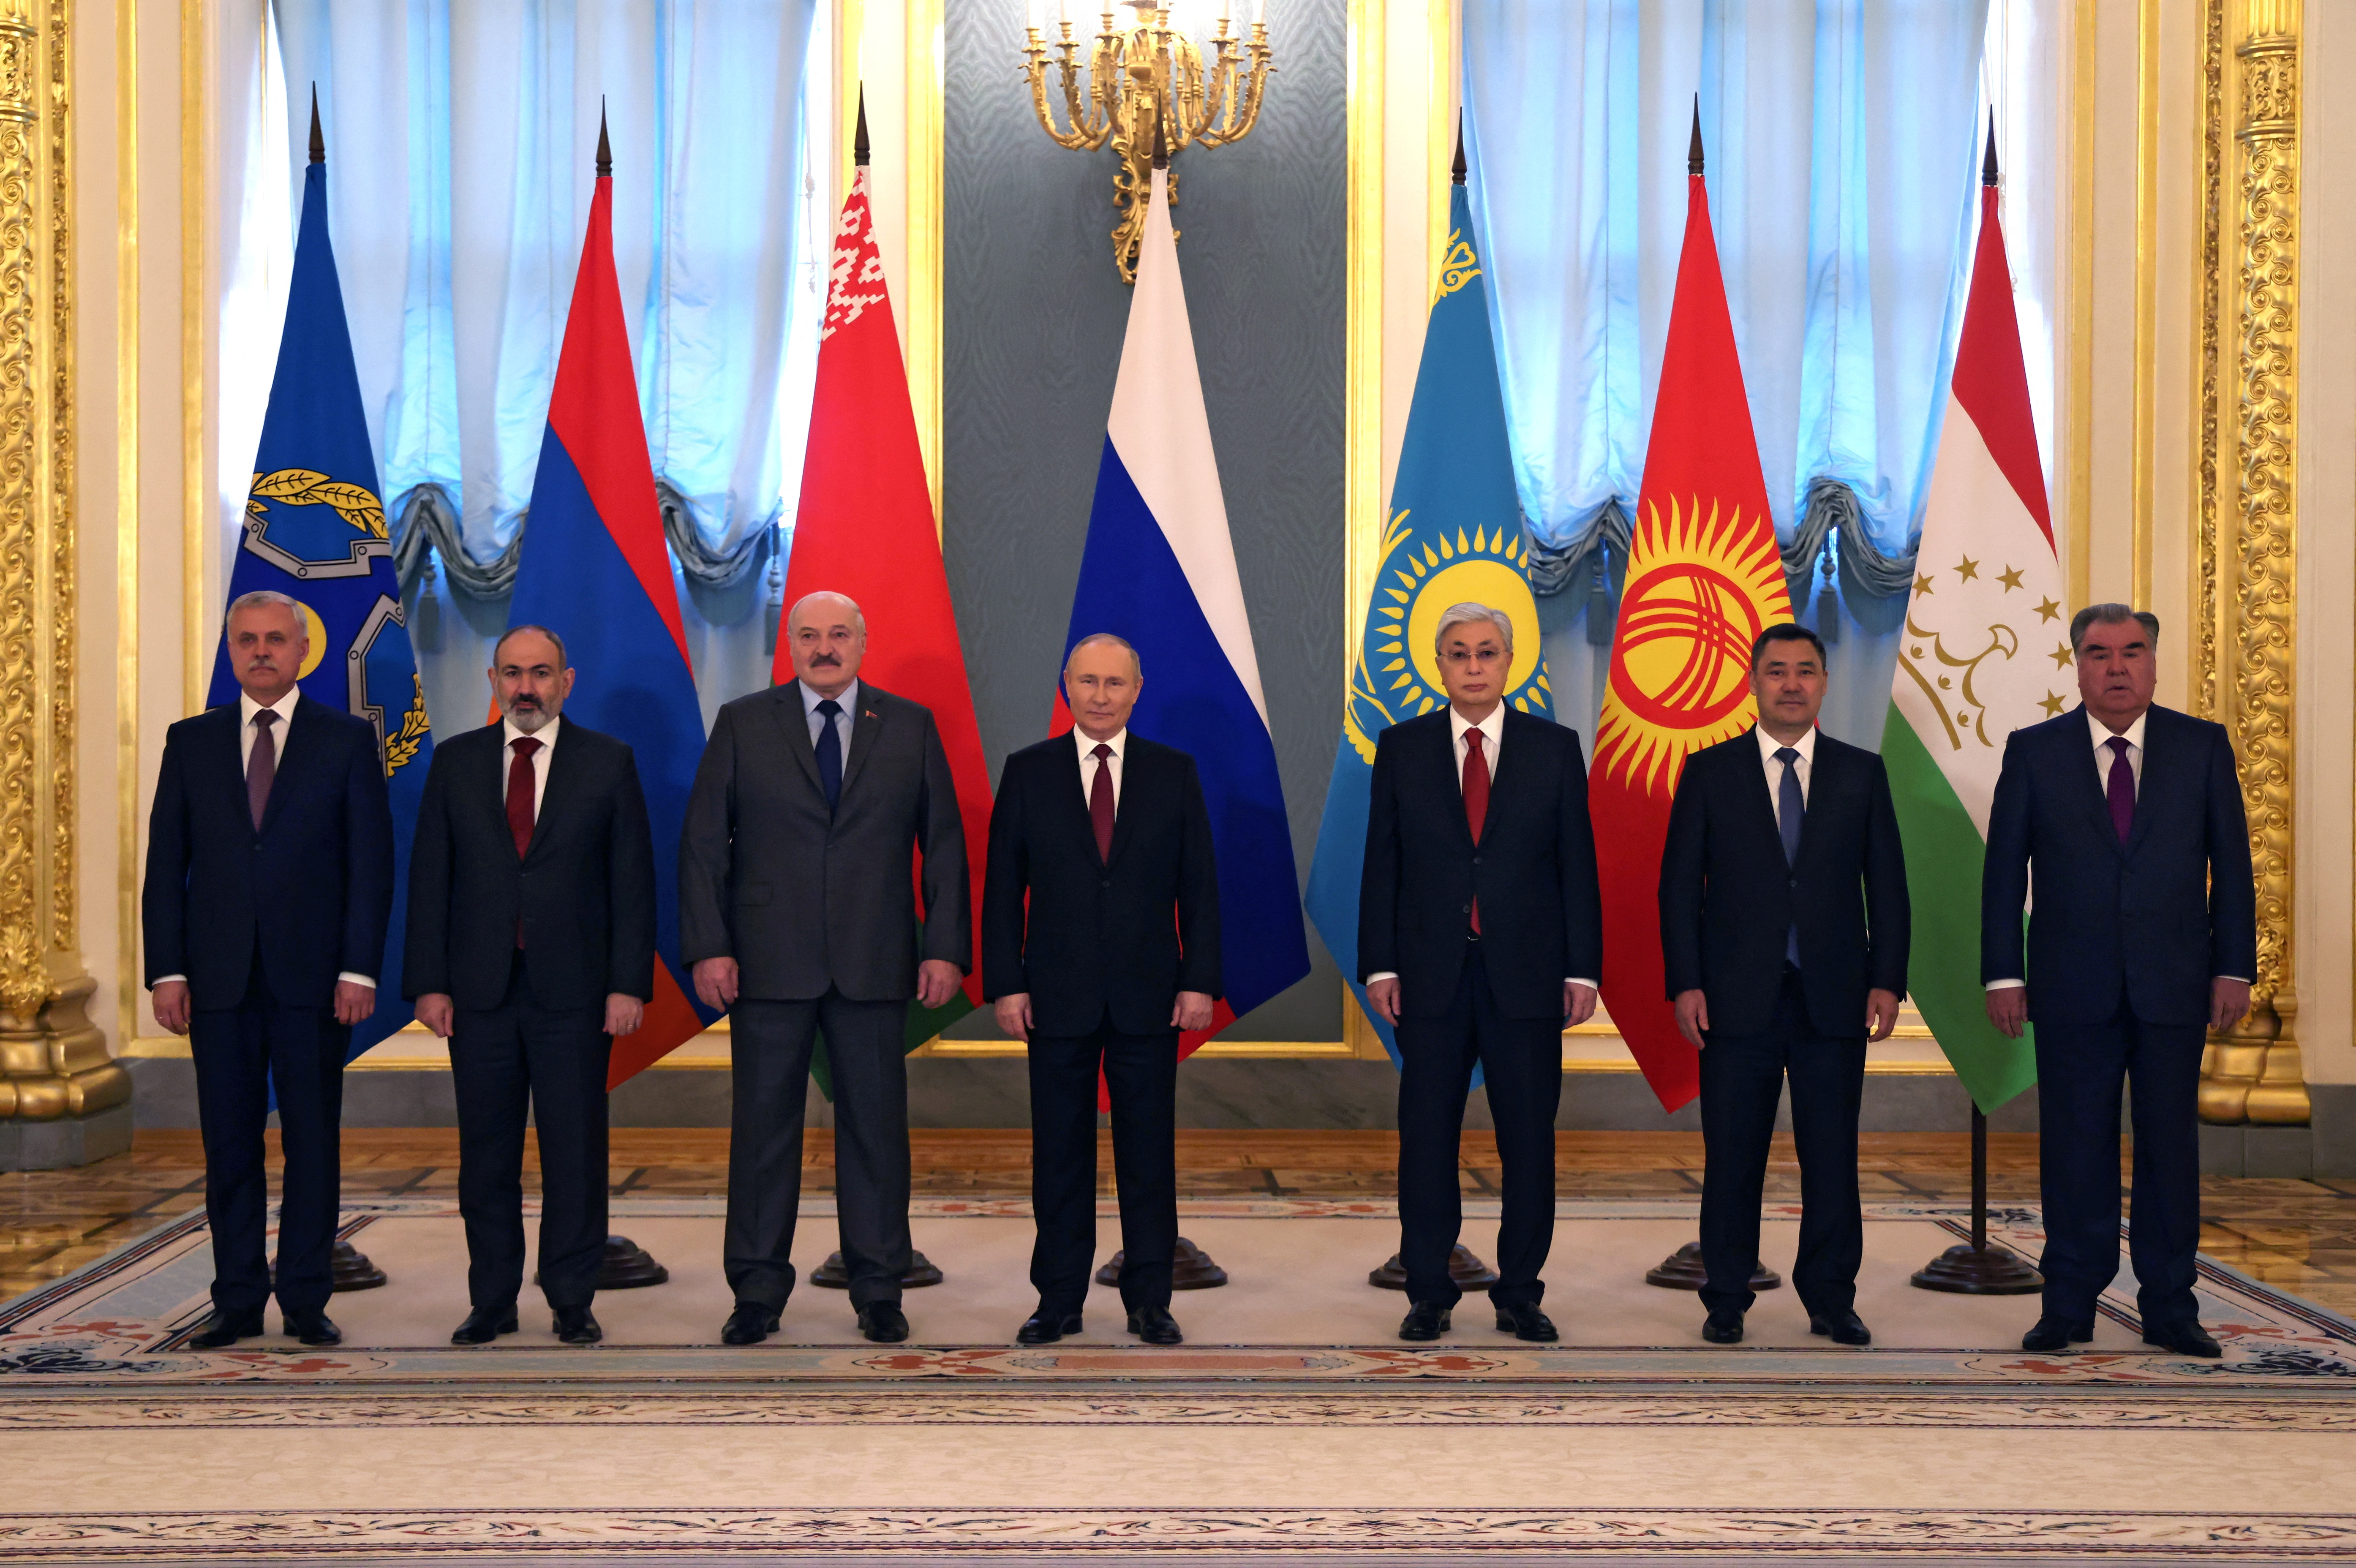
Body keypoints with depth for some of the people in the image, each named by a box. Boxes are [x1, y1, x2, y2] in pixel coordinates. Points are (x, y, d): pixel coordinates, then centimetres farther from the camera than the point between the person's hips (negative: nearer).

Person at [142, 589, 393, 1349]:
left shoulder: (348, 739, 4)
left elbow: (371, 862, 0)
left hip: (314, 975, -2)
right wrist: (166, 970, -1)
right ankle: (237, 1301, 13)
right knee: (229, 1144, 5)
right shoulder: (190, 741, 10)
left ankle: (306, 1301, 10)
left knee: (312, 1143, 3)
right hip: (220, 977, 2)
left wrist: (360, 969, -8)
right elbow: (166, 864, 8)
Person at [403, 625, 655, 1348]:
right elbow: (430, 877, 7)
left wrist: (629, 983, -6)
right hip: (480, 990, 2)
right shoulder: (455, 761, 8)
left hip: (573, 990, -1)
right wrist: (429, 982, -1)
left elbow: (633, 880, 1)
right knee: (486, 1153, 7)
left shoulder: (609, 762, 4)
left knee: (575, 1151, 2)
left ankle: (572, 1300, 13)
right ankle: (491, 1302, 17)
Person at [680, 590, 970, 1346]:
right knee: (763, 1125, 4)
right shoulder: (742, 724, 5)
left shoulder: (911, 727, 7)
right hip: (769, 964, 0)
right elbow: (702, 844, 3)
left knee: (876, 1124, 5)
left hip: (874, 967, 1)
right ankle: (758, 1291, 15)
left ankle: (878, 1290, 15)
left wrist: (946, 947, -2)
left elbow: (944, 844, 6)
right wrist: (709, 947, -6)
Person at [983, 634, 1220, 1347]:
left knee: (1149, 1153, 5)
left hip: (1149, 995, 0)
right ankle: (1059, 1299, 15)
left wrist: (1200, 981, -3)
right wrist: (1005, 984, -4)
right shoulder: (1028, 772, 4)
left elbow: (1199, 885, 4)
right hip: (1059, 995, 0)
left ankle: (1149, 1299, 14)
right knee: (1060, 1155, 6)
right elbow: (1003, 886, 3)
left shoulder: (1174, 772, 5)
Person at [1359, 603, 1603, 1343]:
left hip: (1526, 974, 0)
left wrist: (1582, 969, -2)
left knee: (1529, 1138, 5)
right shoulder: (1402, 748, 5)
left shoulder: (1555, 748, 4)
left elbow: (1578, 864, 3)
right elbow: (1382, 864, 5)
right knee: (1427, 1137, 4)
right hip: (1431, 975, 0)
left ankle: (1520, 1293, 16)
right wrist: (1380, 966, -2)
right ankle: (1429, 1293, 15)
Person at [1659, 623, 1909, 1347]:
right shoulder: (1708, 772, 5)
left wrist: (1887, 980, -1)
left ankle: (1831, 1300, 15)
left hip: (1834, 998, 1)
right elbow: (1680, 886, 3)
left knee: (1833, 1158, 4)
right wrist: (1685, 983, -6)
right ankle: (1727, 1302, 13)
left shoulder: (1862, 773, 9)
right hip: (1738, 997, -1)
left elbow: (1888, 887, 9)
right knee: (1732, 1158, 3)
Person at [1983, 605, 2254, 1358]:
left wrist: (2233, 968, -1)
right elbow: (2003, 869, 3)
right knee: (2074, 1148, 4)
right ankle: (2070, 1305, 13)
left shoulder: (2202, 746, 5)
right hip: (2073, 989, -1)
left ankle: (2169, 1307, 16)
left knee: (2170, 1147, 6)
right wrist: (2004, 975, -2)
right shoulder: (2033, 751, 3)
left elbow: (2231, 864, 6)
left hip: (2175, 986, 1)